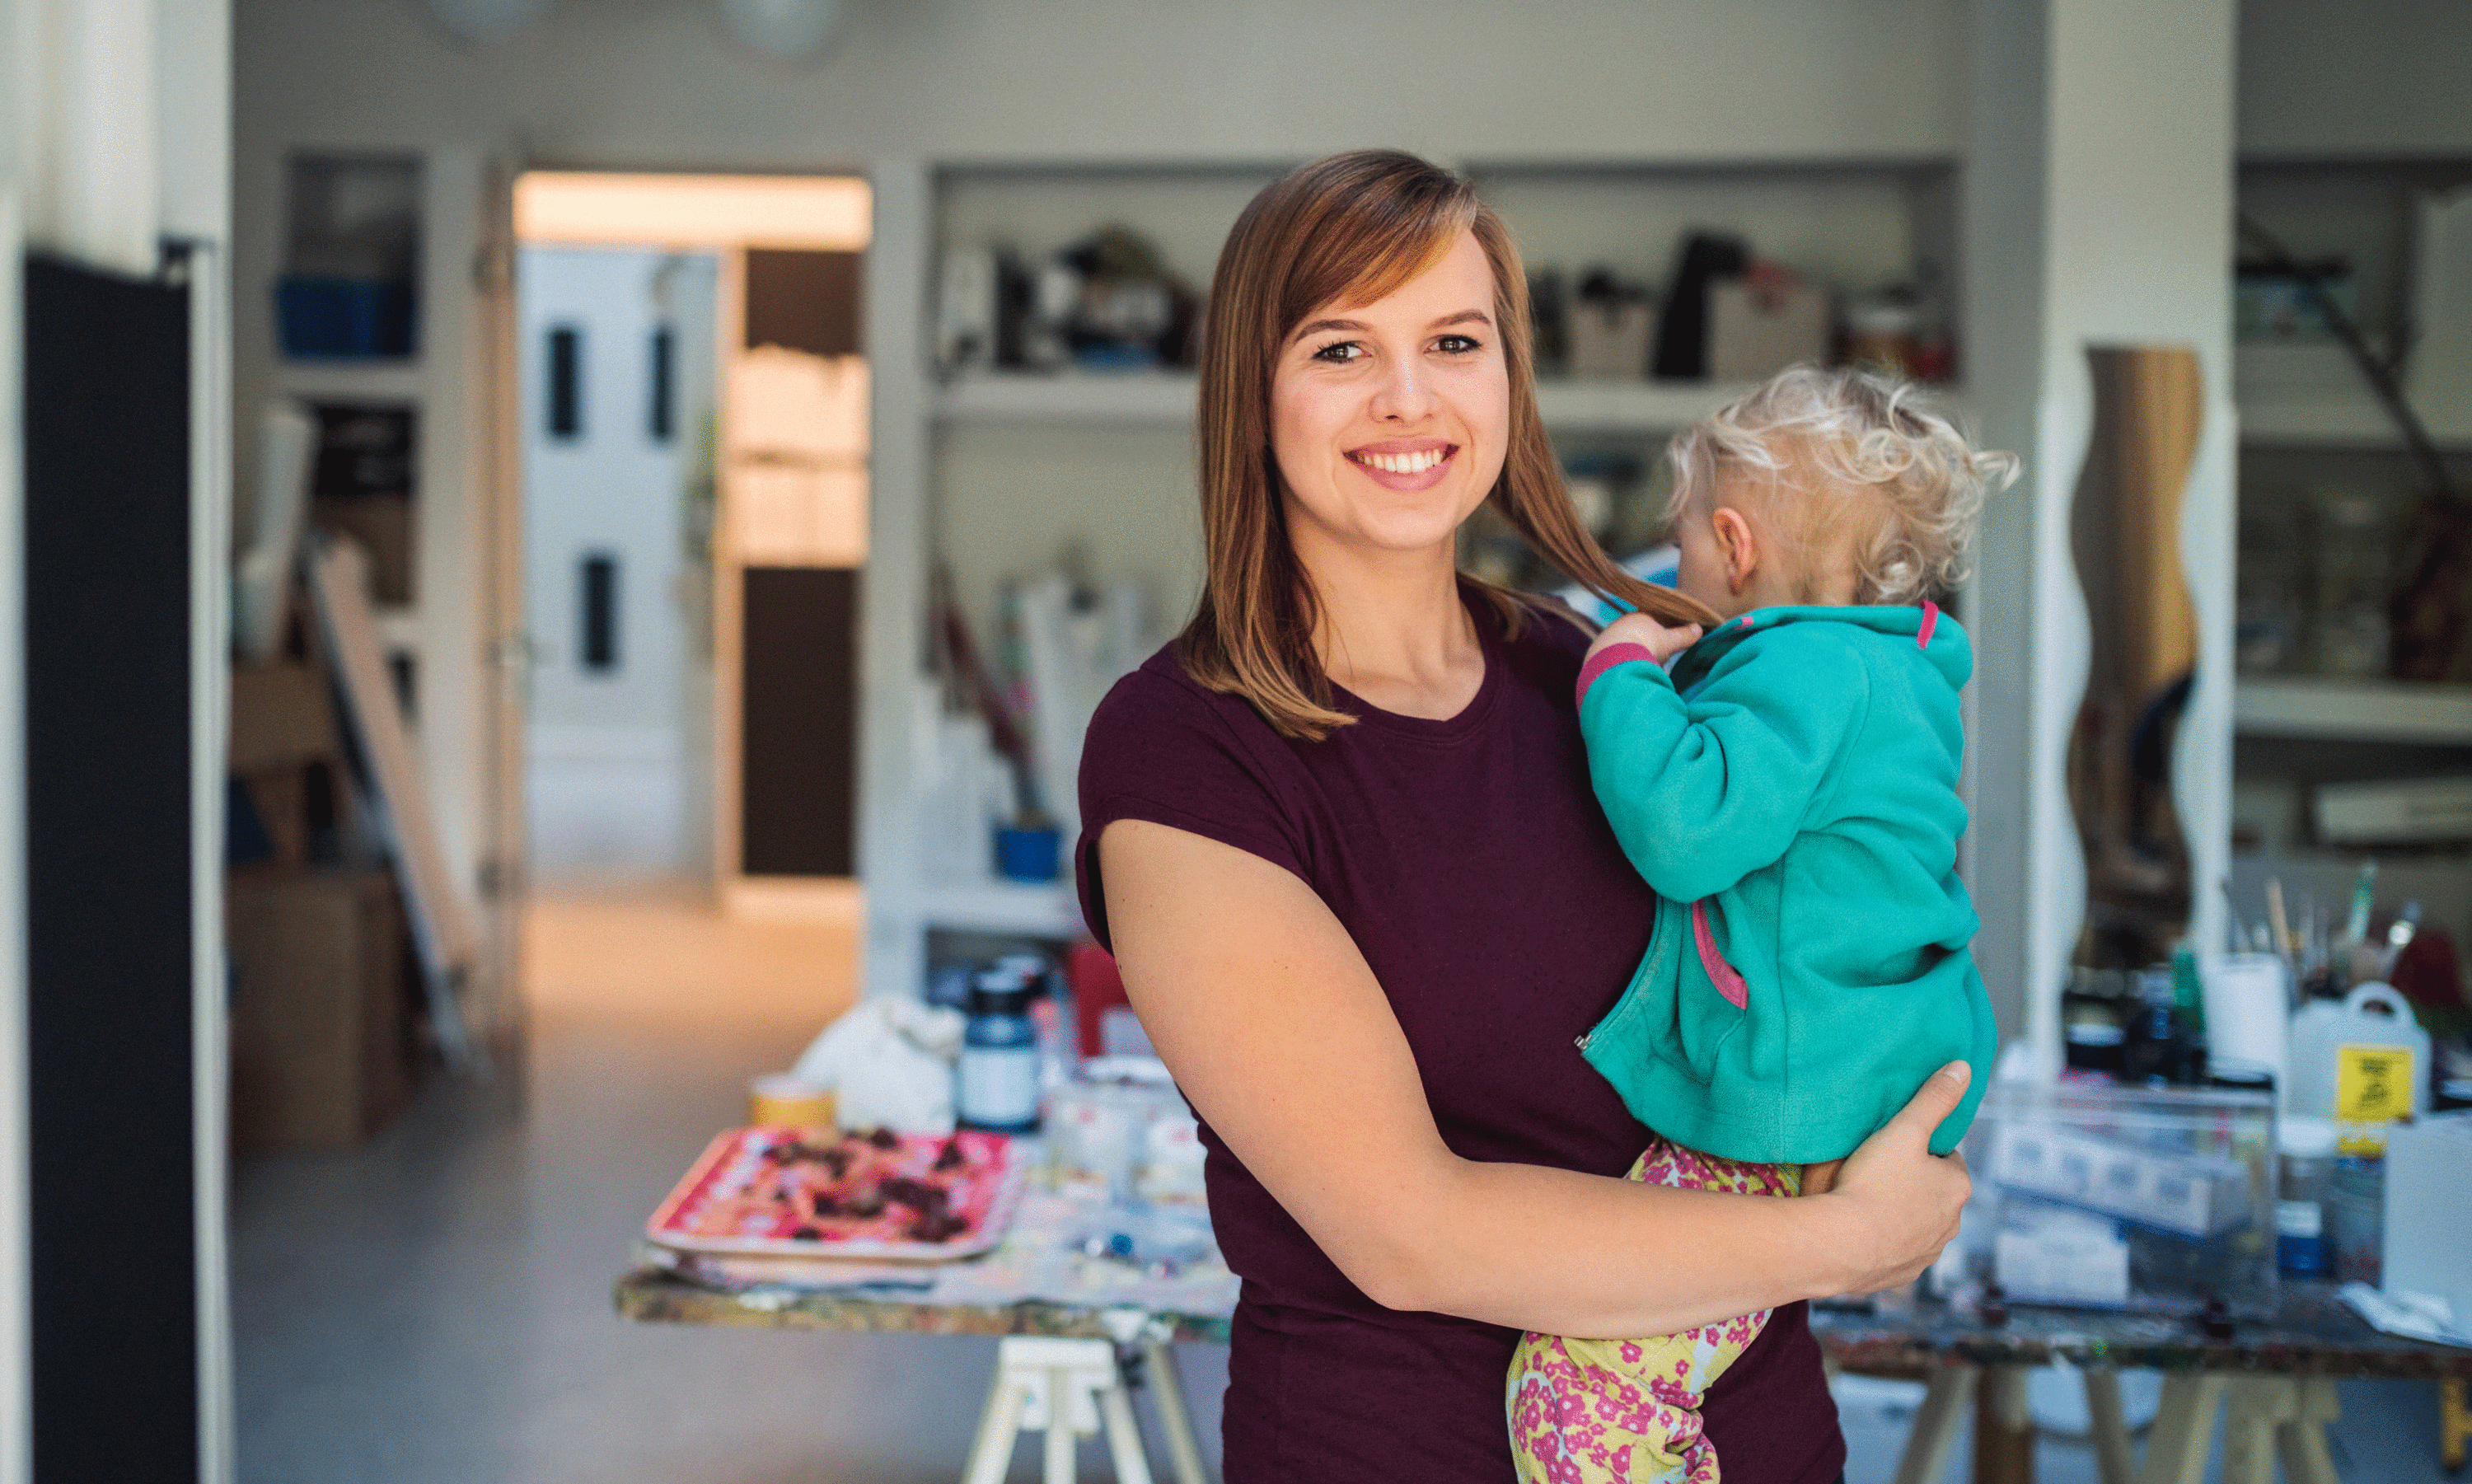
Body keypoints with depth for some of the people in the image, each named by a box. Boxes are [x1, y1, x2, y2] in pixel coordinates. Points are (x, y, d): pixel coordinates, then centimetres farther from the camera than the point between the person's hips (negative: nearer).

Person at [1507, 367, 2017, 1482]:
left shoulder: (1805, 670, -19)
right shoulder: (1881, 669, 14)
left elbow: (1685, 828, -31)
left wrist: (1623, 672, -18)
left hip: (1796, 1124, -12)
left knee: (1579, 1393, -16)